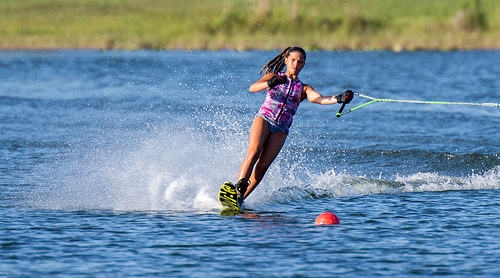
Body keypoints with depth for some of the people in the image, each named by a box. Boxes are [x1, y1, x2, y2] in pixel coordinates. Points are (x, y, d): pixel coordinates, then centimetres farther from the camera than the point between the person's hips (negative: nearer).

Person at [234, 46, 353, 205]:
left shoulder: (303, 89, 17)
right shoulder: (274, 77, 12)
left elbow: (320, 99, -4)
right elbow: (252, 88, -7)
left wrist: (339, 99, -25)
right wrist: (269, 83, -28)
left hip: (281, 130, 2)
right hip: (264, 119, -2)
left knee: (263, 165, -15)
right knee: (254, 151, -28)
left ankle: (241, 197, -14)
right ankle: (239, 187, -38)